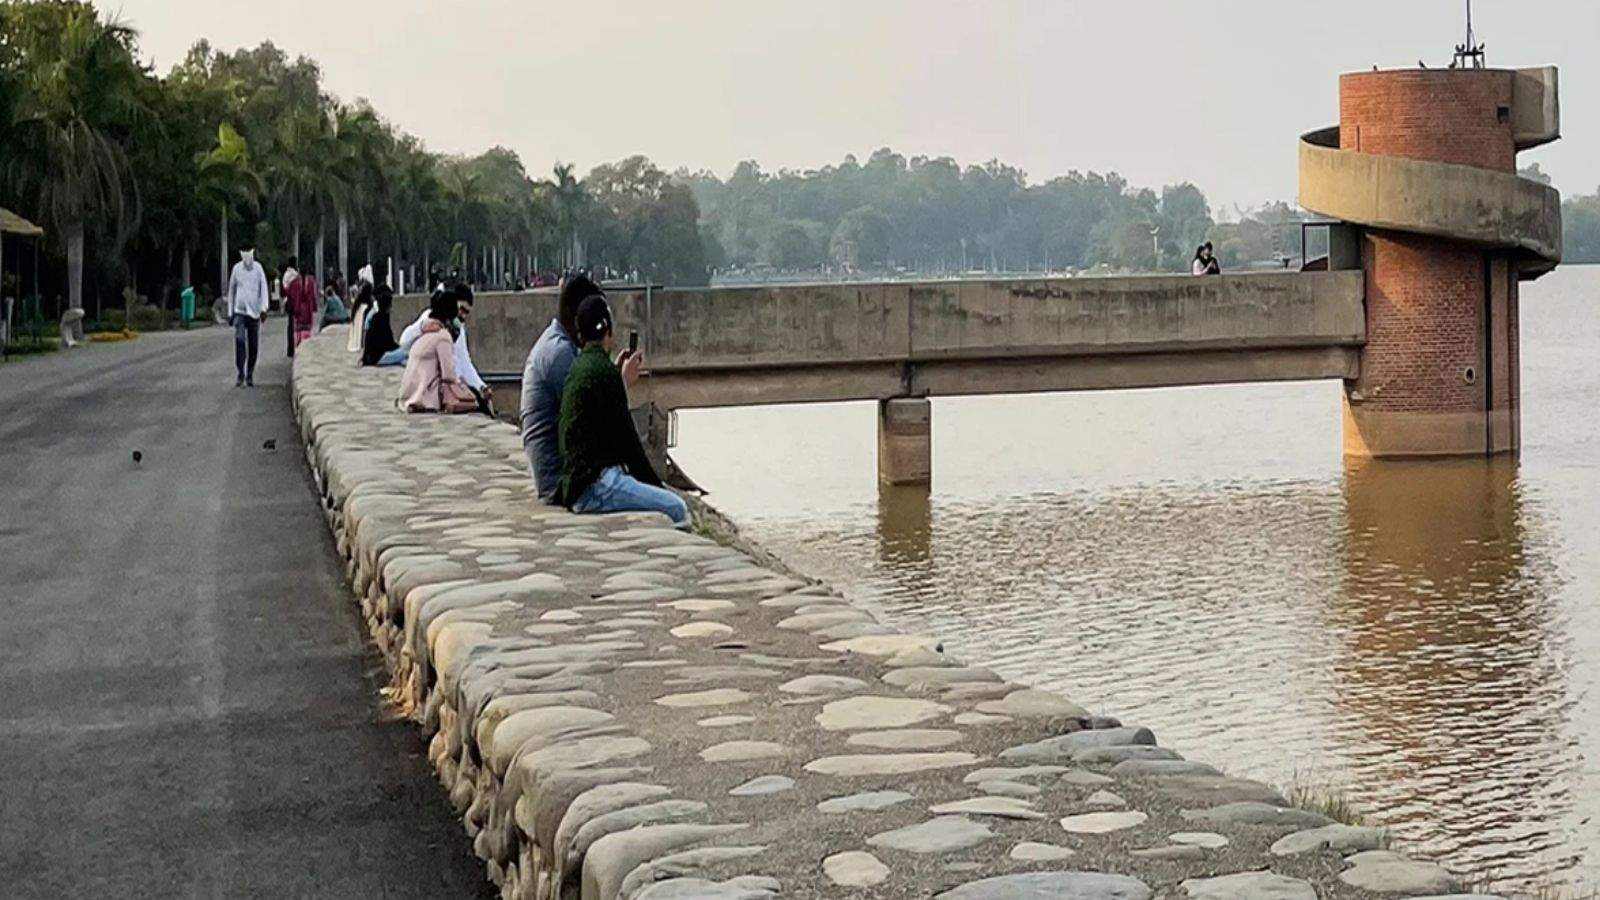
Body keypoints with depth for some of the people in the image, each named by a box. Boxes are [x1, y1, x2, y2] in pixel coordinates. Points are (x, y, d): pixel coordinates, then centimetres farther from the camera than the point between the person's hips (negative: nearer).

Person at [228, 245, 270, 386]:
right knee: (239, 340, -17)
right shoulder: (237, 268, 5)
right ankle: (240, 373, -11)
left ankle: (250, 375, 14)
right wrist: (230, 312, 13)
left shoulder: (258, 268, 2)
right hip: (239, 311, 0)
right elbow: (231, 290, 14)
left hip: (254, 312, 0)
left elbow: (264, 288, -3)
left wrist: (264, 307, -17)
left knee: (254, 345, 3)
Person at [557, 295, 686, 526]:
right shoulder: (603, 370, -12)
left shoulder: (579, 367, 18)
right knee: (677, 509, -13)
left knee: (675, 504, 13)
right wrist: (653, 482, -1)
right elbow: (624, 437, -10)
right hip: (594, 486, -10)